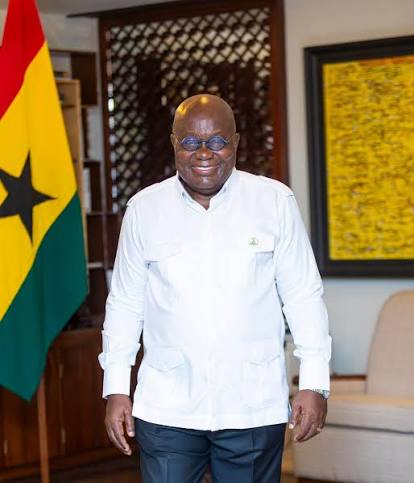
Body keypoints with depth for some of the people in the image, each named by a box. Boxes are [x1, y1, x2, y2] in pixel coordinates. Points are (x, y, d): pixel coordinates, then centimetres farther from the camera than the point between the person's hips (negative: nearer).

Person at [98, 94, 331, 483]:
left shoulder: (275, 201, 1)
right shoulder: (143, 210, 4)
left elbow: (303, 297, 3)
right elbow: (125, 303, 10)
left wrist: (314, 383, -2)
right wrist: (116, 390, 7)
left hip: (254, 408, 0)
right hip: (166, 410, 1)